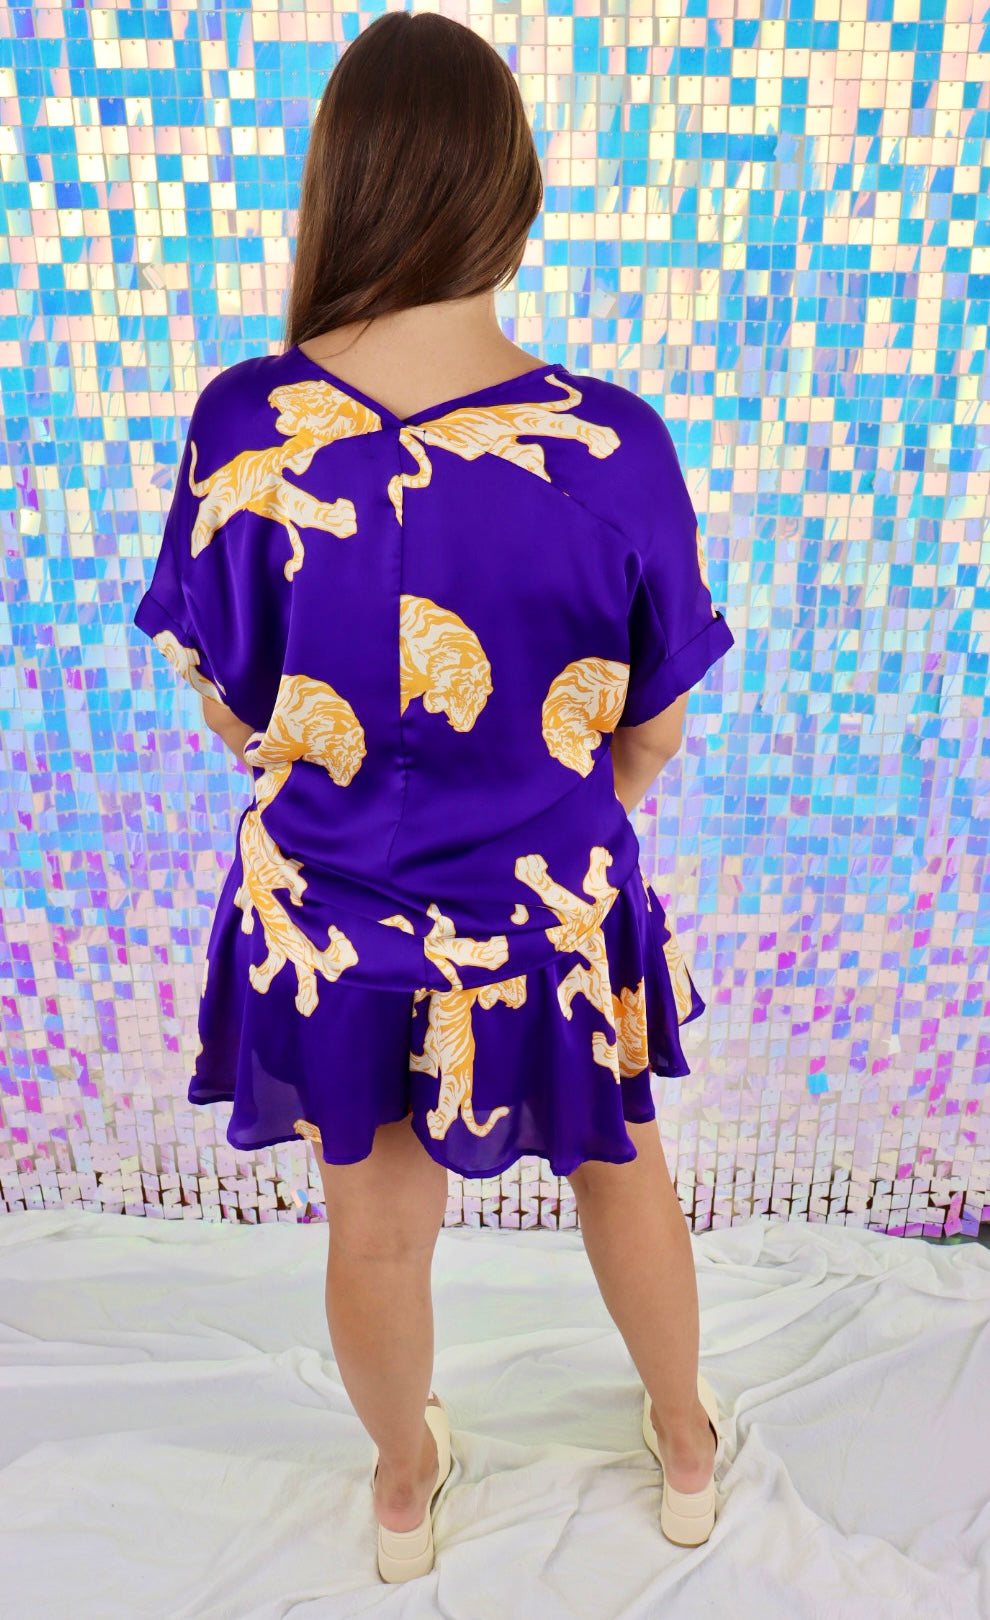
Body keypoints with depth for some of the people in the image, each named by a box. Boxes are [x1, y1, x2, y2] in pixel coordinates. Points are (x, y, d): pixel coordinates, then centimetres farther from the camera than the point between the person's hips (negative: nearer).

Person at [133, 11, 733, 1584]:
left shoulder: (244, 425, -18)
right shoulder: (615, 444, -20)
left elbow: (230, 707, -5)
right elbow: (653, 735, -8)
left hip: (334, 919, 1)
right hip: (552, 914, 0)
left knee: (377, 1230, 26)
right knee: (624, 1174, 29)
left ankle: (406, 1485, 58)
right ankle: (688, 1450, 57)